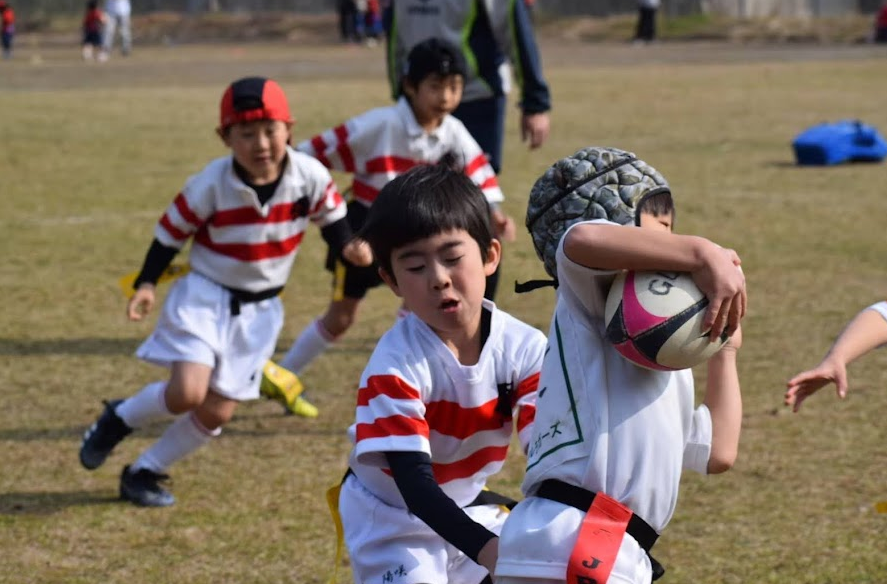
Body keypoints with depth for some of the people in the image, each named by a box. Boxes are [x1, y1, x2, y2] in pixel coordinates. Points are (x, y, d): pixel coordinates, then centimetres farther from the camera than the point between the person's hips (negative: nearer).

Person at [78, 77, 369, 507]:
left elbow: (331, 217, 4)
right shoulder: (210, 185, -20)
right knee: (187, 393, -22)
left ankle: (145, 472, 25)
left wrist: (347, 247, -17)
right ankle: (120, 418, 10)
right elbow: (171, 233, -7)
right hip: (206, 297, -3)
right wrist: (145, 285, -19)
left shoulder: (309, 176, -14)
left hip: (259, 310, 4)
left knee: (217, 412, 4)